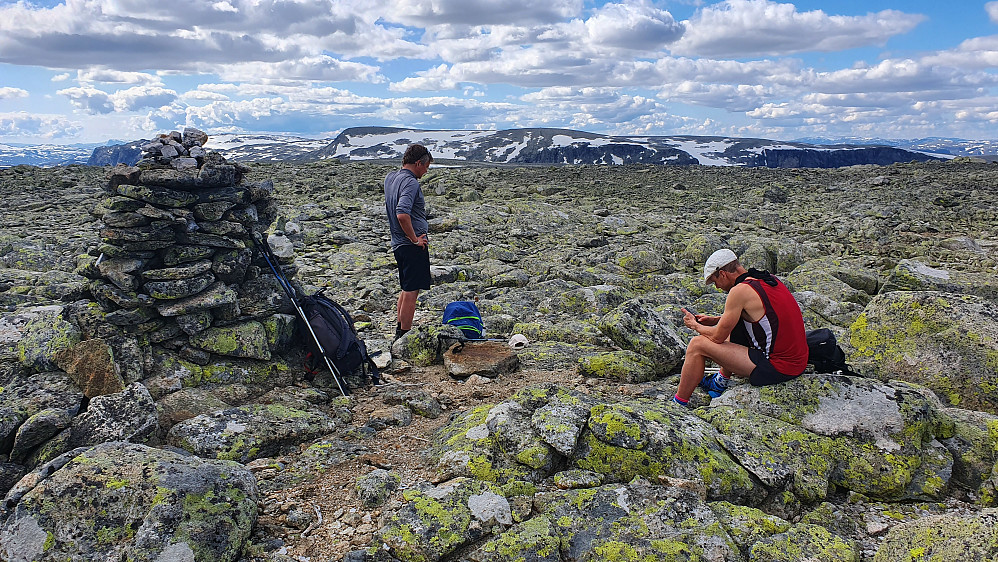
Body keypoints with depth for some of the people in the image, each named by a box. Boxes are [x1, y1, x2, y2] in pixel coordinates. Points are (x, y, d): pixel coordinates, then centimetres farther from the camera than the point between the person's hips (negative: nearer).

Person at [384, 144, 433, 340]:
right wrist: (415, 239, -20)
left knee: (406, 288, 19)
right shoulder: (410, 182, -16)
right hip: (413, 245, -10)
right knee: (411, 290, -4)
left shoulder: (390, 178, 12)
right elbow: (402, 214, -30)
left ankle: (399, 330, 27)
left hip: (398, 243, 10)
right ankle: (405, 336, 1)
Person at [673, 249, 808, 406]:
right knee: (734, 326, 29)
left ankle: (678, 404, 10)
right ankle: (722, 381, 39)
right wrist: (715, 320, 23)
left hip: (776, 368, -9)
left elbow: (718, 336, -8)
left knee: (697, 344, -3)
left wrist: (695, 326, 11)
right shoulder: (769, 279, 9)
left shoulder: (740, 290, -17)